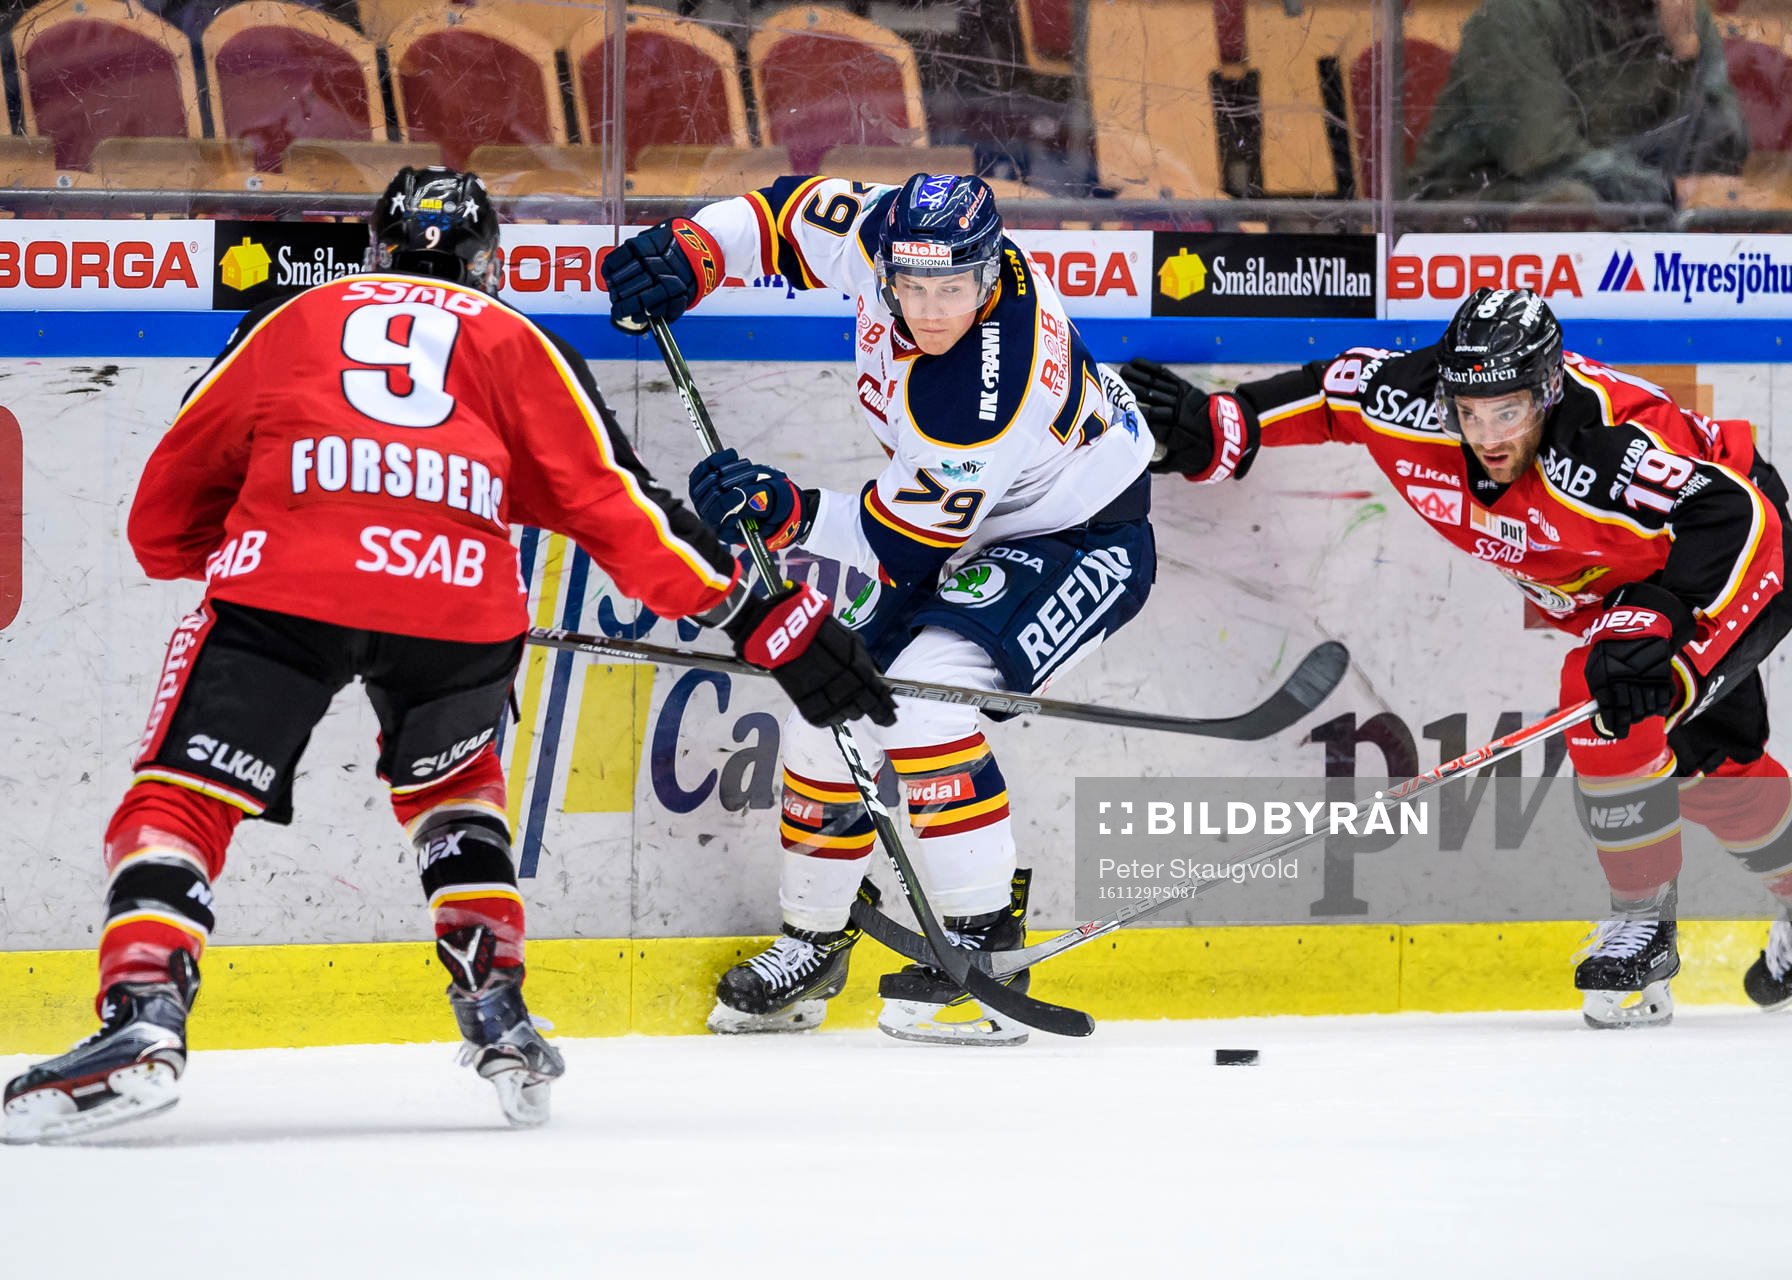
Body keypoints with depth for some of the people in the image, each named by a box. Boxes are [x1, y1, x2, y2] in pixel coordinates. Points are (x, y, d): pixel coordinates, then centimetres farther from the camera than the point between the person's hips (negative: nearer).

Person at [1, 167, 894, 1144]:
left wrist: (221, 564, 49)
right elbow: (617, 504, 16)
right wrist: (768, 621, 16)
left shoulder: (291, 321, 28)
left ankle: (143, 1018, -20)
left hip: (286, 581, -1)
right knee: (448, 779, 30)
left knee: (183, 796, 3)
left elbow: (166, 514, 29)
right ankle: (497, 1012, 19)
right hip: (458, 602, 1)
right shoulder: (512, 343, 26)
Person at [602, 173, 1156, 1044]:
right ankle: (811, 945, 24)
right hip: (968, 519, 9)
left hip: (1079, 543, -9)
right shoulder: (887, 234, -19)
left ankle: (984, 940, -19)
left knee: (922, 698, -28)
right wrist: (692, 250, -12)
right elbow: (799, 209, 2)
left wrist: (785, 514, -38)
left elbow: (903, 545, -29)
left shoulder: (982, 396, -38)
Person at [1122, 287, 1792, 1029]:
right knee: (1702, 756, 16)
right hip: (1617, 588, 8)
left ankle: (1644, 925, -10)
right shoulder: (1421, 409, -24)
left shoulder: (1605, 453, -42)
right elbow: (1331, 391, -7)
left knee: (1610, 700, -25)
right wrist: (1210, 430, -13)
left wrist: (1657, 629, -52)